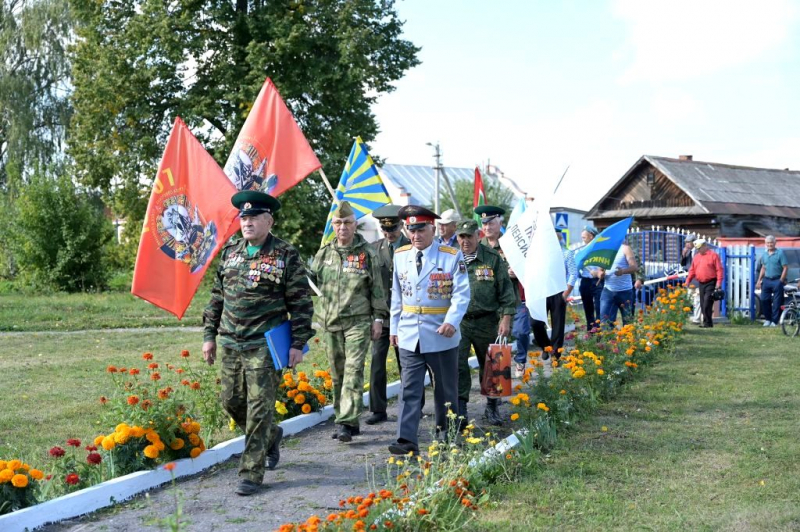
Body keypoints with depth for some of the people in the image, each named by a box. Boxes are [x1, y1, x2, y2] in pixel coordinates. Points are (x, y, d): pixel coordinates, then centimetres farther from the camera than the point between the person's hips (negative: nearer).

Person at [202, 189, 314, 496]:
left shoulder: (286, 256, -5)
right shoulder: (230, 253, 11)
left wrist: (298, 344, -10)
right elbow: (217, 297, 17)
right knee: (231, 402, 12)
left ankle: (251, 473, 4)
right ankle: (271, 436, 38)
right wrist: (209, 335, 13)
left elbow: (301, 304, -5)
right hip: (230, 344, 6)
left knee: (260, 408, -4)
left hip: (264, 346, -6)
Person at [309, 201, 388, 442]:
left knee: (353, 370, -13)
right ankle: (347, 421, 19)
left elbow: (377, 288, 4)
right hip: (330, 322, 4)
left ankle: (347, 423, -16)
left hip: (358, 321, -4)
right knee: (337, 373, 9)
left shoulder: (367, 253, 2)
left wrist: (378, 318, 0)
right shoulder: (325, 253, 11)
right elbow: (311, 278, 15)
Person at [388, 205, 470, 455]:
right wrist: (394, 327, 11)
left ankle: (447, 433, 31)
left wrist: (452, 321, -25)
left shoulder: (452, 257, -7)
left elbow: (461, 293, -11)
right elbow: (397, 295, 12)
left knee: (446, 388, 13)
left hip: (442, 335, -2)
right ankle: (407, 441, -7)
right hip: (409, 335, 2)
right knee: (409, 390, -4)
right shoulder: (400, 256, 6)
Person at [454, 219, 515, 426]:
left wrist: (506, 319, -5)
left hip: (487, 322, 0)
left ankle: (492, 407, 26)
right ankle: (460, 410, -5)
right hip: (458, 321, 0)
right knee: (457, 364, -9)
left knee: (490, 366, 10)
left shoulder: (493, 259, 1)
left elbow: (506, 291, 1)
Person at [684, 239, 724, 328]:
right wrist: (688, 281, 13)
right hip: (701, 283, 7)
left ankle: (707, 322, -10)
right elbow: (692, 270, 20)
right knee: (702, 304, 5)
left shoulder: (713, 255, -4)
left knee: (707, 303, -13)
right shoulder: (696, 257, 17)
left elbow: (719, 269, -9)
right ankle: (707, 322, 12)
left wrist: (719, 282, -16)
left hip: (711, 283, -7)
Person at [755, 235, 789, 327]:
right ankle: (767, 319, 15)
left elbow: (785, 268, -7)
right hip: (766, 280, 5)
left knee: (777, 302, -2)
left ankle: (774, 321, 2)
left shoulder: (780, 253, -6)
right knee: (764, 300, 2)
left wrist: (781, 281, -11)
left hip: (777, 281, -5)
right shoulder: (764, 255, 12)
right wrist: (759, 280, 14)